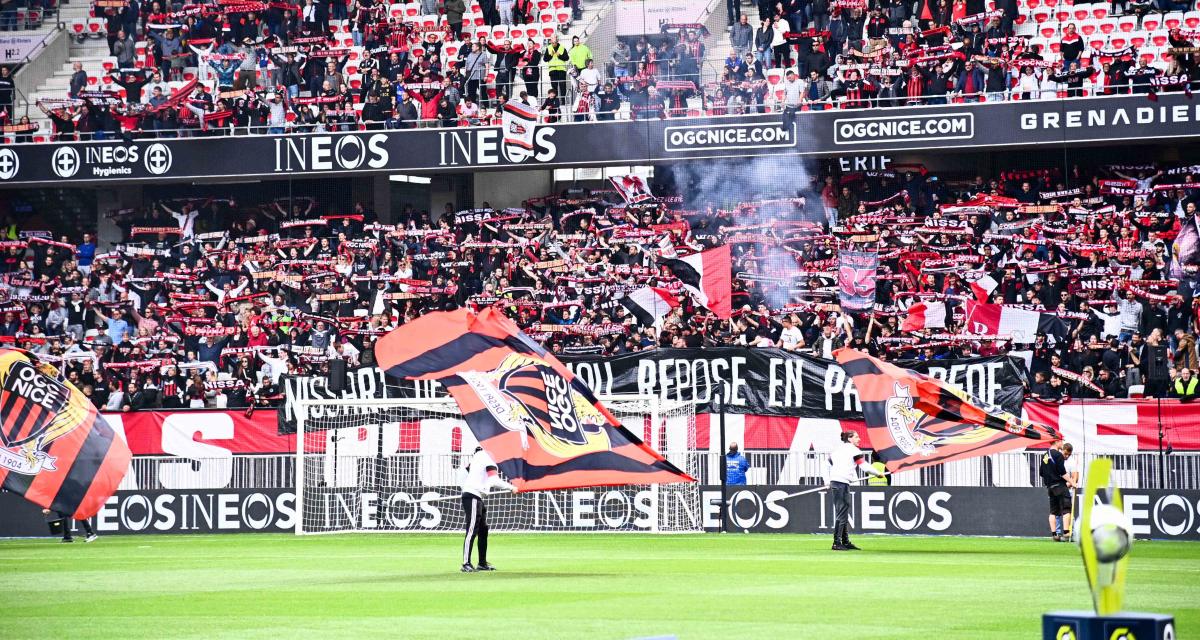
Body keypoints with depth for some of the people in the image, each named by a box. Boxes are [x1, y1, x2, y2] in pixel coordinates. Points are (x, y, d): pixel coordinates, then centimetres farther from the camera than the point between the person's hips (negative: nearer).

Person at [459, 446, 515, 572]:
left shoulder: (479, 455, 14)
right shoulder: (490, 460, -13)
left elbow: (465, 471, 21)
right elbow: (494, 481, -20)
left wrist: (465, 488, 27)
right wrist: (511, 487, -9)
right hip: (473, 497, -10)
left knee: (483, 529, 15)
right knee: (472, 531, -11)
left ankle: (482, 563, 19)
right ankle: (466, 564, -14)